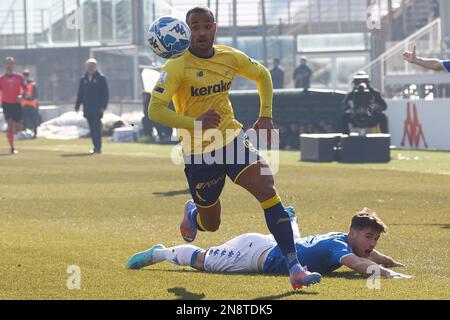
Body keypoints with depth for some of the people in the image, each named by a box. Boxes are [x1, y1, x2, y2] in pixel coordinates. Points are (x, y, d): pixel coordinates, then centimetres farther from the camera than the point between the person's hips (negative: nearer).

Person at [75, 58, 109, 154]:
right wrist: (77, 106, 9)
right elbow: (80, 93, 16)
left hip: (97, 108, -5)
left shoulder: (101, 78, 0)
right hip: (87, 108, 5)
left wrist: (103, 106, -11)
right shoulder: (83, 79, 13)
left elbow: (105, 93, -3)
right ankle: (96, 147, 11)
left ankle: (98, 147, -11)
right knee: (92, 128, 6)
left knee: (97, 127, -10)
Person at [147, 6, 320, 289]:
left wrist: (266, 115, 7)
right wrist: (195, 123, -34)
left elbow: (263, 75, 19)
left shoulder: (230, 58, 0)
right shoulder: (177, 66, -15)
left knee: (268, 190, -20)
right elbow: (155, 110, -22)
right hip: (198, 153, -3)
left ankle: (295, 268, -22)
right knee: (211, 224, 9)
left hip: (233, 140, 3)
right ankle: (192, 213, 50)